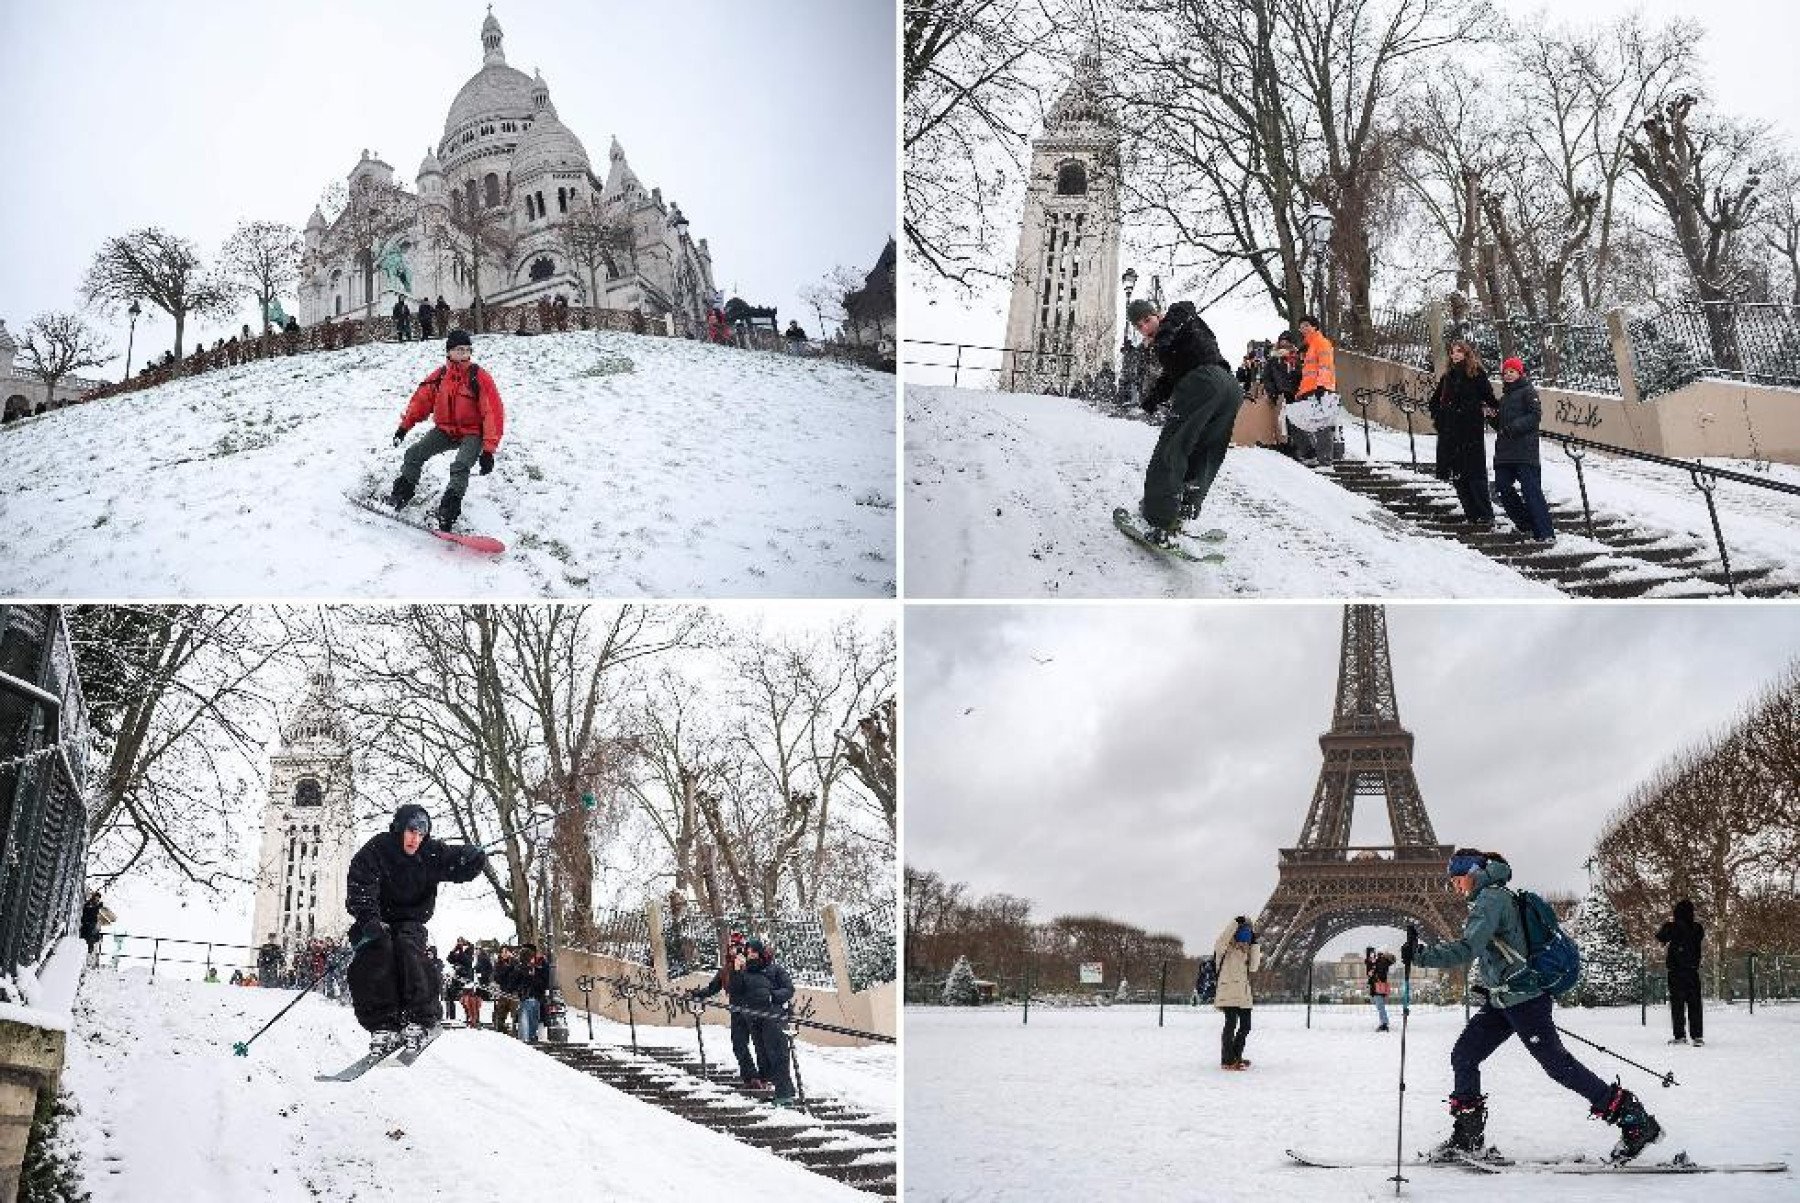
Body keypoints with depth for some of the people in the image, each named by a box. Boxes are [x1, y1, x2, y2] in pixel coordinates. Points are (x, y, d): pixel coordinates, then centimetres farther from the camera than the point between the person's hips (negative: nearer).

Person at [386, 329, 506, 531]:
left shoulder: (480, 378, -14)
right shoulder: (440, 376, -1)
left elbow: (493, 414, -17)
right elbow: (421, 400, 11)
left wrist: (488, 450, -22)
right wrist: (404, 426, 6)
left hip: (472, 433, -5)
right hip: (445, 430, 5)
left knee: (460, 467, -28)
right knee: (415, 453, -6)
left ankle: (448, 512, -31)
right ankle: (401, 494, 9)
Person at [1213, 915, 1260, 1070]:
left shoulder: (1246, 952, 18)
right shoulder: (1225, 949, -2)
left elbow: (1253, 966, 3)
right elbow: (1220, 942, -25)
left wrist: (1254, 944, 3)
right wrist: (1235, 923, -21)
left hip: (1244, 995, 8)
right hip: (1228, 993, -8)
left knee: (1245, 1026, 12)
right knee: (1231, 1024, -11)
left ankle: (1236, 1057, 27)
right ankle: (1227, 1060, -4)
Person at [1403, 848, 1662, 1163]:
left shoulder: (1491, 898, -15)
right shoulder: (1488, 898, 16)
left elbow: (1466, 949, -28)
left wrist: (1420, 955, -30)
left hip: (1522, 999, -10)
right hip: (1501, 1001, 10)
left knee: (1557, 1063, -6)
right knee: (1463, 1057, 5)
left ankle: (1636, 1121, 2)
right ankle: (1467, 1138, 11)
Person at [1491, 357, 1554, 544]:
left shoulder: (1528, 391, 1)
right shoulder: (1504, 397, 24)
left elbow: (1536, 415, -13)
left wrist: (1515, 426, -20)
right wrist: (1493, 417, 8)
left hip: (1525, 452, -8)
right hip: (1504, 452, 8)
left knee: (1532, 490, -13)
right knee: (1502, 488, 5)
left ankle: (1546, 533, -16)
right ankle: (1526, 525, 18)